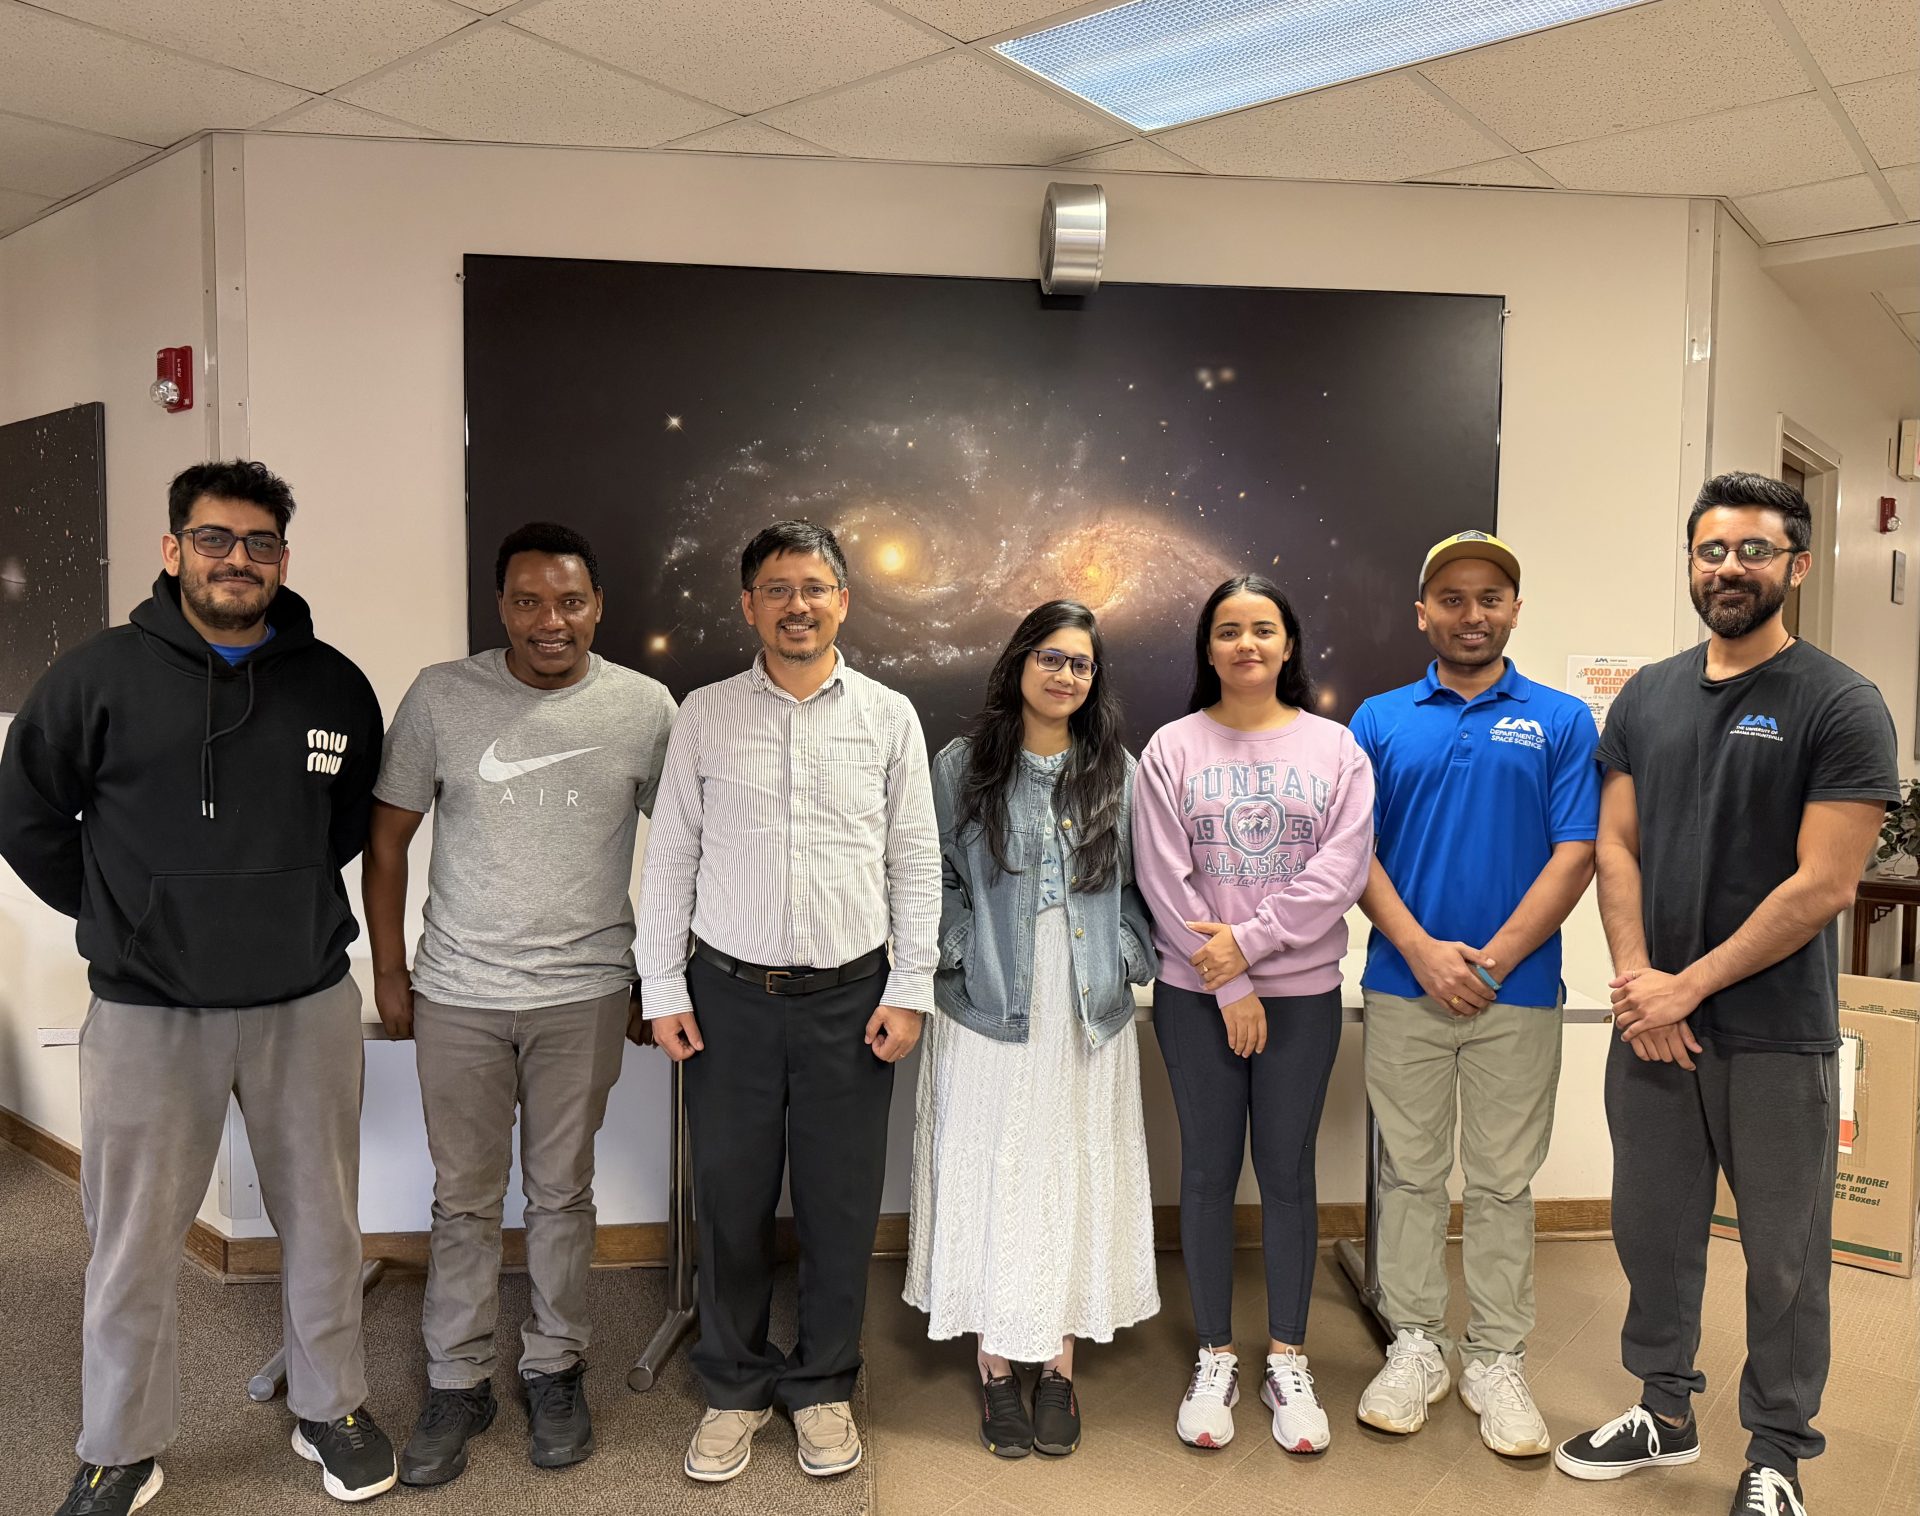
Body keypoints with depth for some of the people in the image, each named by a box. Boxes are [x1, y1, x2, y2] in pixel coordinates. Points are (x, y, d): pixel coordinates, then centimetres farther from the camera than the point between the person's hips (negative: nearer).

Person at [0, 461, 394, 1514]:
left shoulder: (335, 685, 1)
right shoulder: (100, 674, -5)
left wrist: (288, 901, 9)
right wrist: (118, 915, 4)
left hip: (307, 1001, 2)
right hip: (146, 1011, -1)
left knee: (322, 1224, 14)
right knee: (133, 1243, 11)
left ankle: (331, 1409, 33)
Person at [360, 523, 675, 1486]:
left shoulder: (645, 708, -5)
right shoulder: (441, 696, -4)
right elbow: (388, 835, 4)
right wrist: (388, 970, 4)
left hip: (585, 992, 0)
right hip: (456, 994, 1)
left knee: (562, 1192, 12)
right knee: (464, 1198, 11)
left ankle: (555, 1368, 31)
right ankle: (457, 1383, 28)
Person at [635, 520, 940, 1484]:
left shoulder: (889, 716, 3)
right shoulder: (704, 715, 3)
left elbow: (915, 862, 3)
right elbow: (669, 858, 5)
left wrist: (909, 990, -2)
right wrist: (662, 989, 1)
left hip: (850, 997, 0)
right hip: (729, 995, 1)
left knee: (841, 1204, 9)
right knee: (730, 1198, 9)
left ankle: (822, 1388, 29)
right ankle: (736, 1388, 30)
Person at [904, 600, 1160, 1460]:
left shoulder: (1118, 773, 7)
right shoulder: (961, 765, 1)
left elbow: (1135, 886, 10)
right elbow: (937, 879, 2)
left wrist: (1125, 961, -2)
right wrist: (962, 957, -8)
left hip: (1088, 1016, 2)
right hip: (989, 1011, -2)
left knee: (1076, 1180, 8)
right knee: (990, 1181, 4)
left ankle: (1058, 1364, 24)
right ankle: (996, 1367, 19)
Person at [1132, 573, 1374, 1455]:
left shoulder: (1335, 747, 2)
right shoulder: (1173, 749, -1)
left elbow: (1341, 869, -7)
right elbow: (1164, 879, -6)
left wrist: (1249, 939, -14)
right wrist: (1227, 986, -10)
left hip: (1302, 993, 1)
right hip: (1195, 994, 0)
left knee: (1288, 1172, 8)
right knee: (1208, 1171, 8)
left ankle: (1288, 1363, 24)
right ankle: (1214, 1360, 23)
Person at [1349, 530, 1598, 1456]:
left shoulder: (1562, 721, 2)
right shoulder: (1380, 720, 4)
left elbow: (1574, 858, -5)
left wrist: (1489, 962, -12)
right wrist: (1424, 953, -12)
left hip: (1517, 991, -1)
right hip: (1404, 986, 1)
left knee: (1504, 1183, 10)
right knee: (1410, 1173, 11)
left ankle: (1497, 1360, 24)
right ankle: (1415, 1345, 26)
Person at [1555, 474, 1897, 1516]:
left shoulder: (1840, 708, -8)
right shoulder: (1646, 697, 7)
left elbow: (1822, 886, -14)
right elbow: (1616, 848, 6)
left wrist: (1689, 985, -14)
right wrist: (1635, 977, -8)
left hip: (1777, 1036, -4)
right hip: (1650, 1026, 5)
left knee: (1783, 1256, 10)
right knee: (1652, 1229, 16)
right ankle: (1663, 1411, 35)